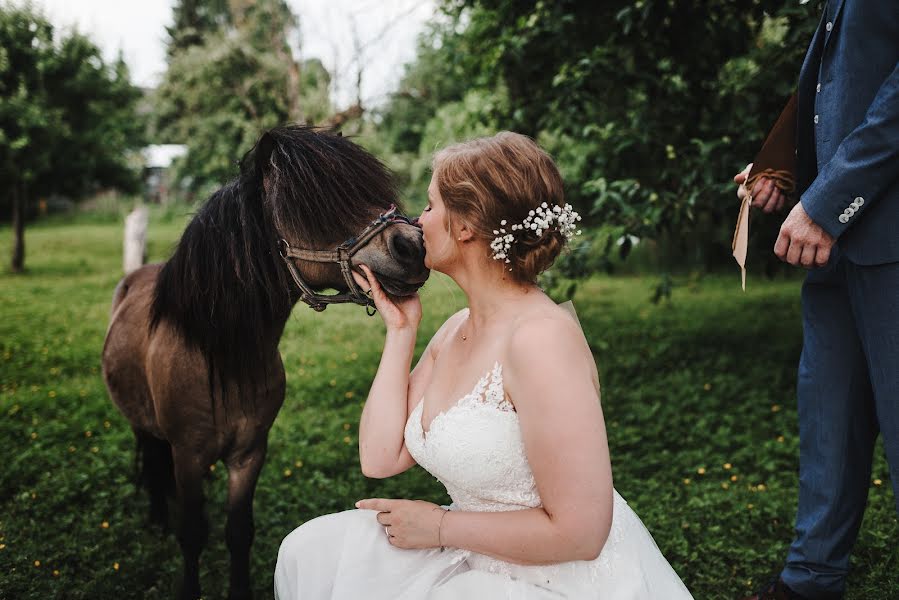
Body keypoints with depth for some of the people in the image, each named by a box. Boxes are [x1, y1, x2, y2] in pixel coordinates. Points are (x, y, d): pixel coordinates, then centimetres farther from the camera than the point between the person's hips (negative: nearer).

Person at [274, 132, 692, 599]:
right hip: (480, 560, 8)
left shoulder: (541, 336, -24)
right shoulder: (455, 331, 3)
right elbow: (380, 458, 0)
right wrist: (400, 330, 0)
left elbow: (578, 532, -25)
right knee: (311, 551, 8)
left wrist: (441, 527, -14)